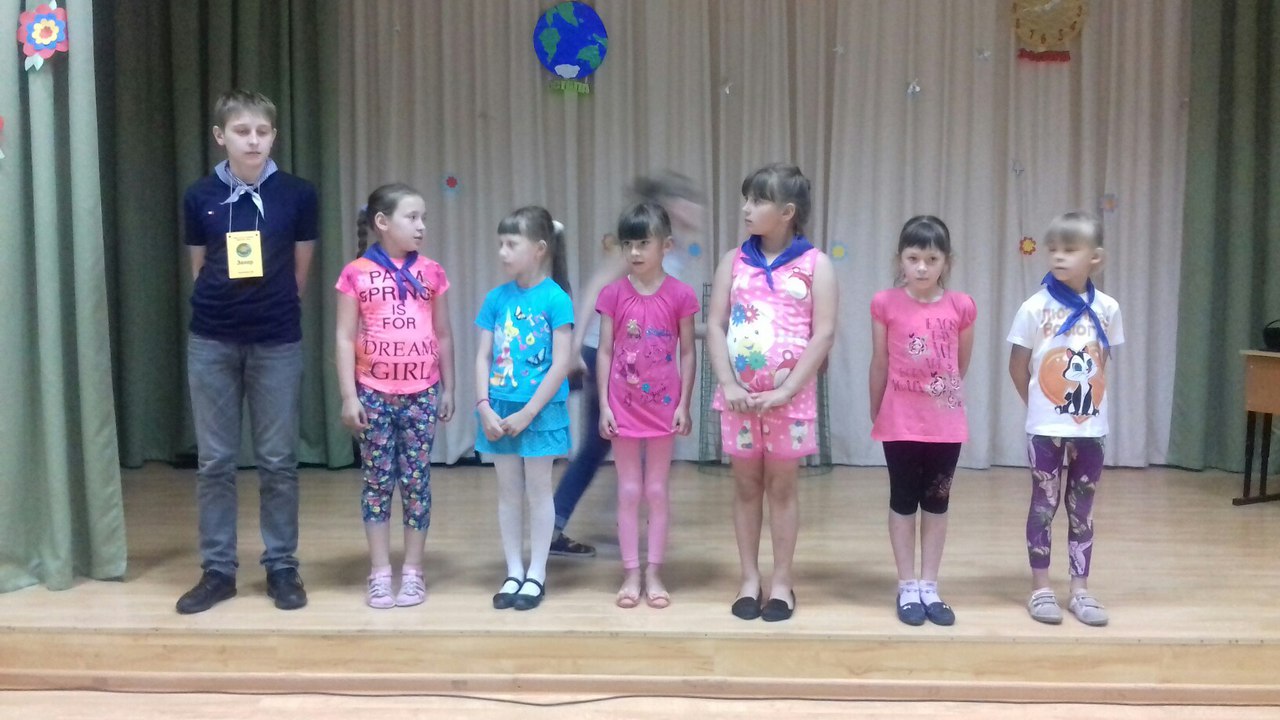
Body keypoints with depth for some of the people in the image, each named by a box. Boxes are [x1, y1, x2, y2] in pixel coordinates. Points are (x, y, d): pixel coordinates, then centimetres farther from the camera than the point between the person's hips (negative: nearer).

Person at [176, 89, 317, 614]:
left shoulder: (297, 195, -3)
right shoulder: (199, 197, 1)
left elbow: (300, 271, 6)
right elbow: (199, 269, 10)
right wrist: (218, 308, 11)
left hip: (277, 341, -1)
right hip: (211, 342, 1)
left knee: (278, 460, 5)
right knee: (214, 461, 7)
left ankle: (282, 566, 17)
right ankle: (217, 569, 18)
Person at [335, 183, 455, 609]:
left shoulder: (431, 273, 4)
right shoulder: (356, 274, -3)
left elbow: (443, 336, 9)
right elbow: (345, 339, -2)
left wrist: (448, 389, 8)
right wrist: (348, 396, -6)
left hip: (421, 394, 2)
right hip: (374, 394, -1)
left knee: (417, 481, 6)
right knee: (378, 481, 6)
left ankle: (413, 571, 15)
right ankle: (380, 573, 15)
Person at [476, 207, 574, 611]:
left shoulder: (555, 298, -11)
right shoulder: (496, 298, 3)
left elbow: (561, 365, -13)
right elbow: (483, 358, 4)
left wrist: (527, 413, -15)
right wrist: (484, 407, -8)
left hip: (540, 410, -4)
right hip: (500, 410, 5)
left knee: (538, 490, 7)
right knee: (508, 493, 12)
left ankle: (537, 574, 18)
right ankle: (514, 572, 23)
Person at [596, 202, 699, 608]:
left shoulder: (679, 295, -6)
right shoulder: (613, 294, -4)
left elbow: (687, 353, -1)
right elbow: (605, 352, 0)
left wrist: (684, 404, -4)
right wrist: (603, 404, -5)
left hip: (663, 406, 0)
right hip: (623, 407, 1)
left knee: (657, 491, 8)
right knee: (628, 491, 7)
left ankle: (654, 574, 17)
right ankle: (631, 574, 16)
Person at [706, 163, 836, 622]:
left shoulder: (815, 264, -3)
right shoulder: (734, 261, 5)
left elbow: (824, 334, -8)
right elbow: (714, 326, 1)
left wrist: (787, 391, -15)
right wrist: (728, 384, -11)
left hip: (789, 395, -2)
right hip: (740, 394, 3)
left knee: (781, 486, 7)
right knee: (746, 486, 10)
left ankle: (782, 582, 19)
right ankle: (750, 580, 21)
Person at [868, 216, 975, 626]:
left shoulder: (961, 307, -5)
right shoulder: (886, 304, -8)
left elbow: (962, 364, 9)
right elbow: (880, 364, 1)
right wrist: (876, 414, 8)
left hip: (946, 422, 2)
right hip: (900, 422, -1)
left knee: (936, 502, 11)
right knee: (903, 501, 9)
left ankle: (929, 587, 21)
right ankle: (907, 588, 18)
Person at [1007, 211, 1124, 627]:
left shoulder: (1107, 308, -1)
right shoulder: (1036, 307, -9)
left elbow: (1103, 362, 12)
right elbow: (1018, 366, -1)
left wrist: (1087, 398, 8)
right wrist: (1038, 404, 5)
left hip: (1091, 427, 3)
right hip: (1046, 427, -2)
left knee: (1082, 510, 10)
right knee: (1044, 506, 6)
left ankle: (1080, 590, 19)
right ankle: (1040, 589, 15)